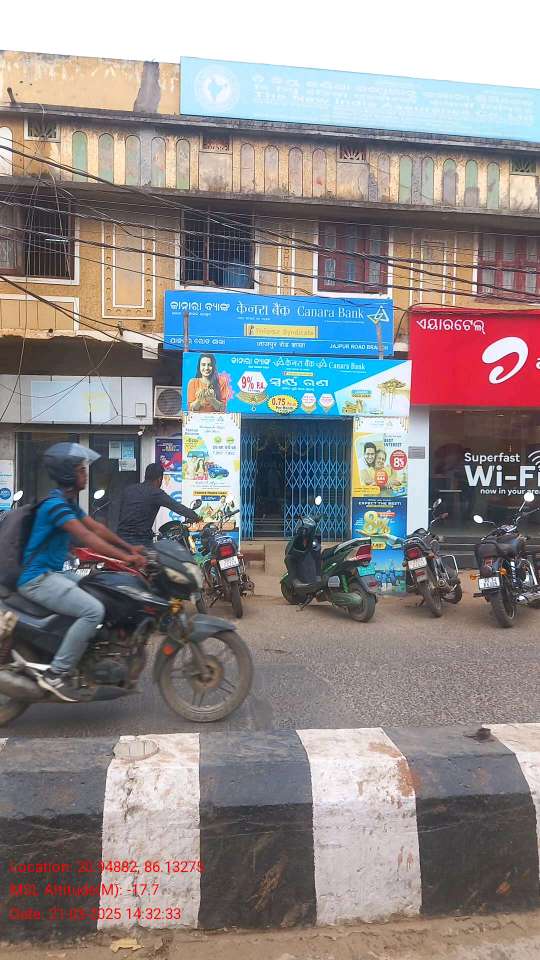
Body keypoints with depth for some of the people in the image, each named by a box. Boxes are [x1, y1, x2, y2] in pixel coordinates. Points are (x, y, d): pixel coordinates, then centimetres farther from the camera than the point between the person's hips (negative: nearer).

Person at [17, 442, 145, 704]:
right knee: (93, 610, -25)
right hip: (38, 578, -11)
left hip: (53, 574, 11)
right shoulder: (55, 504, -18)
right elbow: (86, 537, -27)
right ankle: (56, 674, -17)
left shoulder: (68, 502, 13)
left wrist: (130, 549, 8)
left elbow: (97, 528, 13)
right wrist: (126, 557, -30)